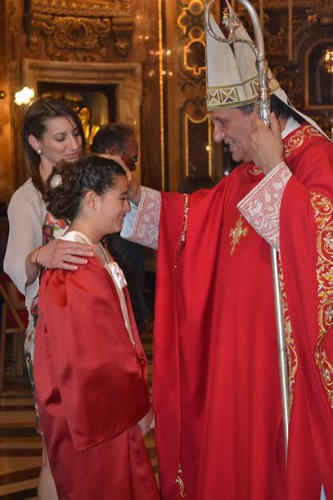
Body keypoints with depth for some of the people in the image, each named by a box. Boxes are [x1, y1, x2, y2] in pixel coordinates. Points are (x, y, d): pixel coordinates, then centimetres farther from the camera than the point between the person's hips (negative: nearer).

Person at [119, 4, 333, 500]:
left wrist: (275, 171, -21)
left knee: (287, 455, 3)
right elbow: (197, 213, 18)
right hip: (245, 343, 8)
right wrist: (136, 195, 9)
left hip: (290, 346, -8)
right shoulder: (248, 173, 12)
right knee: (238, 448, 15)